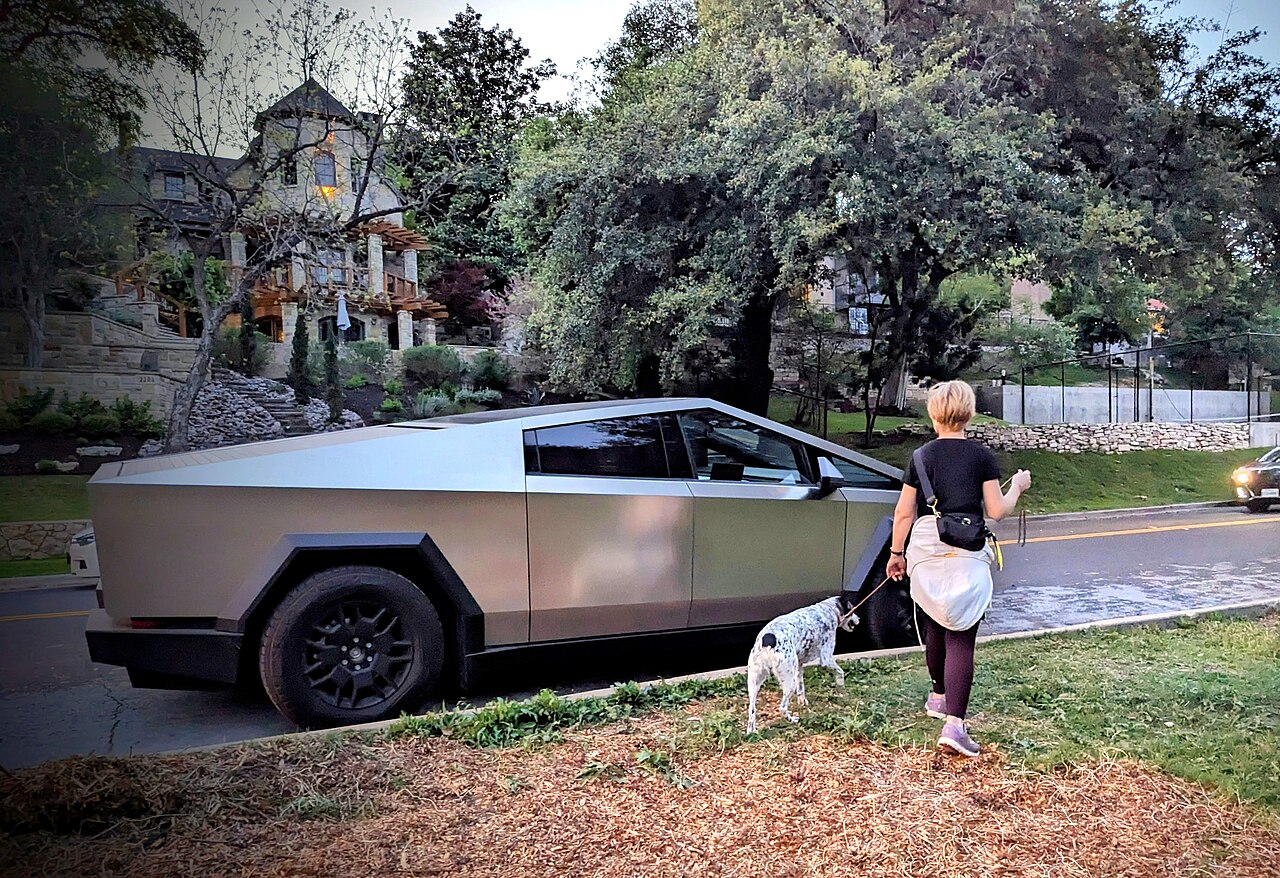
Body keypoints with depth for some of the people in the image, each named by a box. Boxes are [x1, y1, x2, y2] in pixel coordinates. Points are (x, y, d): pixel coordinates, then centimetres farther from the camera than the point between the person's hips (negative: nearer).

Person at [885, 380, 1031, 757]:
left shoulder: (921, 456, 3)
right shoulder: (981, 456, -3)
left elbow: (904, 513, 3)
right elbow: (996, 511, -2)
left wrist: (896, 552, 15)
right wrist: (1017, 487, 17)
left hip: (926, 552, 3)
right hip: (967, 556, -2)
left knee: (935, 629, 21)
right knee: (960, 640, -4)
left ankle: (939, 697, 40)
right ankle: (954, 724, -13)